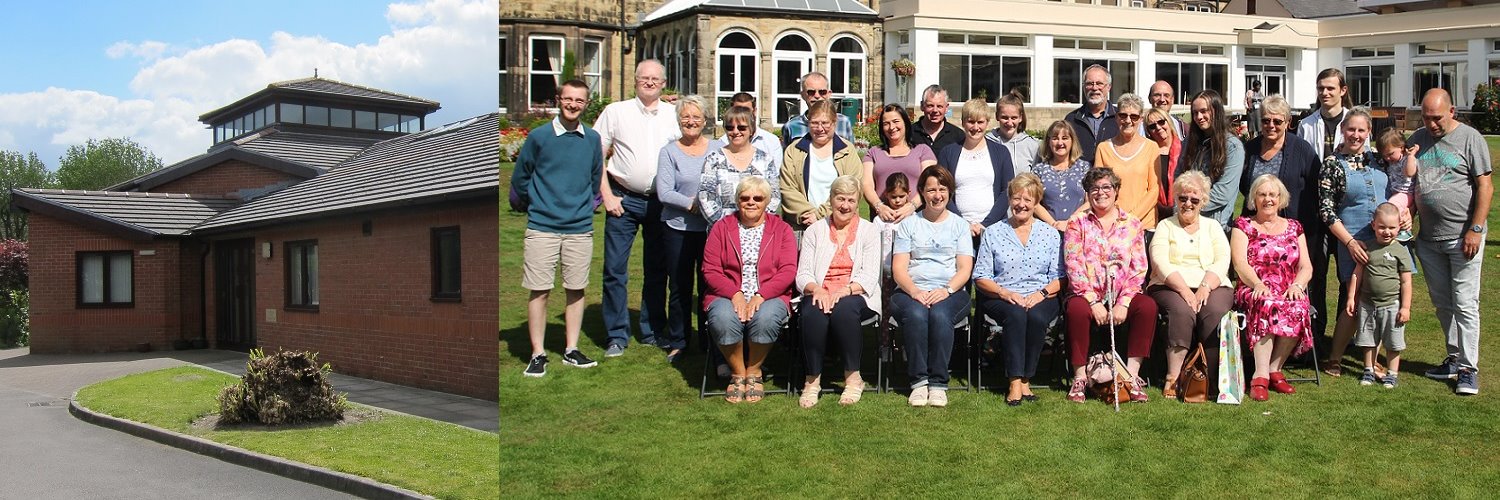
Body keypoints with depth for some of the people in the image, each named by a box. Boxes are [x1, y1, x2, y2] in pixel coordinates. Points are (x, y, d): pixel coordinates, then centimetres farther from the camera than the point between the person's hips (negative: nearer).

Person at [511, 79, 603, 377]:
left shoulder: (592, 139, 5)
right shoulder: (538, 137, -4)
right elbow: (520, 176, 7)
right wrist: (525, 205, 17)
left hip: (580, 228, 3)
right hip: (542, 227, -3)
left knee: (576, 290, 7)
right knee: (539, 291, -1)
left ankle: (571, 350, 18)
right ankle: (537, 354, 7)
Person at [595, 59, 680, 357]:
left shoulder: (674, 115, 7)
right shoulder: (615, 112, 3)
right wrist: (607, 195, -6)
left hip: (661, 202, 2)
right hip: (624, 200, -2)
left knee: (657, 270, 9)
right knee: (615, 269, -3)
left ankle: (653, 332, 22)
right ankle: (617, 336, 7)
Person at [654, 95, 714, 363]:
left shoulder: (716, 150, 6)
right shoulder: (669, 152, 2)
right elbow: (664, 192, -6)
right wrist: (693, 204, -14)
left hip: (711, 228, 1)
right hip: (678, 229, -1)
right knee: (679, 287, 8)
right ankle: (677, 342, 20)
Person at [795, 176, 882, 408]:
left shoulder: (869, 231, 12)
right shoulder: (815, 230, 15)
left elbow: (869, 276, -1)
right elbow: (802, 274, 5)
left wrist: (844, 291, -20)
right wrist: (816, 289, -18)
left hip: (855, 296, -1)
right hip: (820, 295, 1)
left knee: (844, 310, -36)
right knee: (813, 313, -34)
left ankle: (853, 377, -22)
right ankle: (812, 379, -21)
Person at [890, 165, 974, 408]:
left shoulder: (959, 224, 18)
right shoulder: (909, 224, 17)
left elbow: (965, 268, 6)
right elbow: (898, 268, 6)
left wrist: (947, 290, -14)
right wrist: (914, 291, -14)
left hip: (949, 293, 0)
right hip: (911, 291, 0)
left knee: (940, 314, -34)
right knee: (916, 314, -34)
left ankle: (938, 383, -28)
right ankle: (919, 381, -27)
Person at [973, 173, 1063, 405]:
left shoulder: (1050, 234, 14)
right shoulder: (993, 233, 10)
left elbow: (1059, 278, 7)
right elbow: (981, 277, 3)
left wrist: (1042, 293, -13)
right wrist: (1006, 293, -13)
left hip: (1040, 298, 1)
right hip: (1001, 299, -1)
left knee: (1036, 316, -33)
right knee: (1016, 314, -34)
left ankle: (1025, 380, -23)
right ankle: (1015, 383, -33)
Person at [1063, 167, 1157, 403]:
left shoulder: (1132, 224, 12)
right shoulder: (1077, 225, 9)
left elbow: (1139, 269, 3)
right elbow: (1074, 267, -3)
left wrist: (1123, 303, -11)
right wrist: (1094, 303, -16)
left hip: (1123, 296, 2)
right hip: (1088, 295, -1)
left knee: (1148, 306, -29)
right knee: (1076, 309, -34)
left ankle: (1132, 375, -22)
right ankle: (1080, 377, -21)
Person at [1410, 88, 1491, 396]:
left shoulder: (1470, 138, -6)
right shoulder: (1418, 139, 9)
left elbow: (1485, 187, -7)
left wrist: (1476, 230, -13)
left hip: (1463, 237, -5)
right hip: (1428, 238, 5)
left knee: (1464, 304, -4)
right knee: (1441, 303, 12)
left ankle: (1469, 369, 2)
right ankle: (1455, 358, 24)